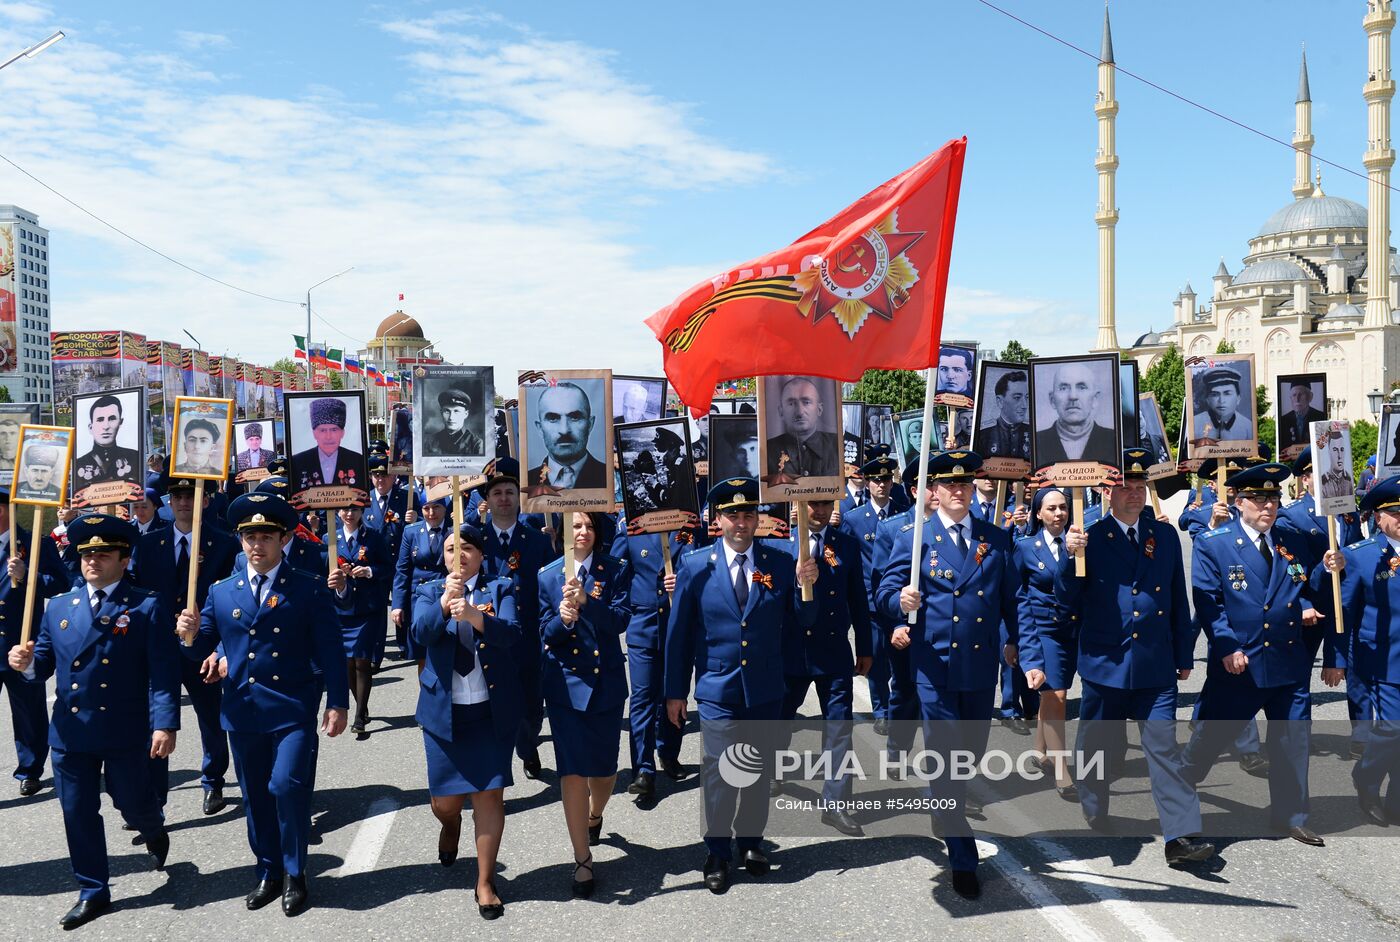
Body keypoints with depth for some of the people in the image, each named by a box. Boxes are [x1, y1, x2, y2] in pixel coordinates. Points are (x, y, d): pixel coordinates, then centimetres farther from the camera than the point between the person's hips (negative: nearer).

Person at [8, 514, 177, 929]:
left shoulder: (145, 607, -6)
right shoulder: (58, 607, 9)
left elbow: (163, 672, -11)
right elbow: (44, 665, 11)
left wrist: (164, 724, -19)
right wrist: (27, 662, -13)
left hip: (126, 732, -4)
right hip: (70, 730, 4)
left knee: (132, 803, 10)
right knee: (78, 812, 9)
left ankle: (155, 834, 45)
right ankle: (93, 892, 24)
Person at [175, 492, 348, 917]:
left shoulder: (309, 589, -2)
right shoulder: (221, 592, 7)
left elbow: (330, 651, -3)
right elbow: (201, 649, 8)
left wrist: (337, 703, -8)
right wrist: (189, 634, -15)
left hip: (294, 709, -4)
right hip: (243, 711, 4)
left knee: (287, 786, -14)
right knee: (255, 797, 13)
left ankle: (295, 875, 6)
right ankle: (268, 874, 30)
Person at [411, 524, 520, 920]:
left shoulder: (500, 589, 2)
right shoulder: (429, 592, 6)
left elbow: (510, 633, -16)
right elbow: (420, 632, -14)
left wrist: (474, 614, -34)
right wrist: (444, 604, -33)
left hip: (491, 709, -1)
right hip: (444, 709, 1)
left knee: (489, 795, -1)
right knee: (445, 800, 8)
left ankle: (485, 883, 13)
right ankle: (451, 825, 45)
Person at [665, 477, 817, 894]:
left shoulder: (780, 563, -1)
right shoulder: (695, 565, -6)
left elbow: (799, 624, 2)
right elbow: (678, 632, -2)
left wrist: (805, 586, -15)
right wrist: (675, 691, -1)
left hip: (766, 691, 2)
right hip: (717, 691, -2)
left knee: (759, 772, 16)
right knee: (719, 776, 5)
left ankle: (751, 841, 36)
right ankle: (718, 853, 23)